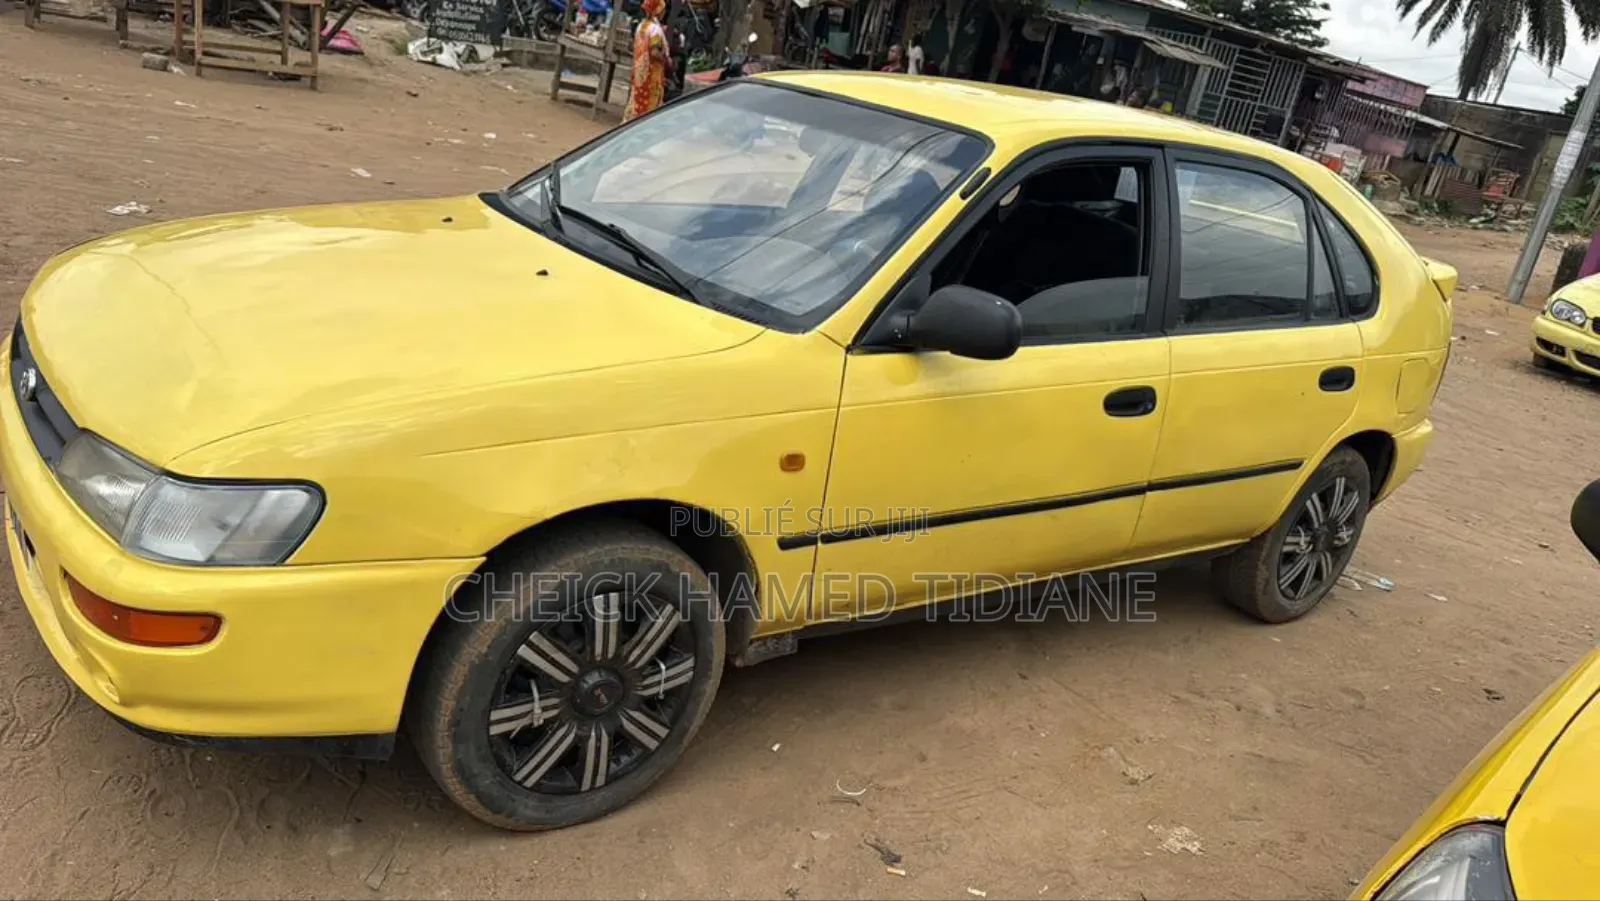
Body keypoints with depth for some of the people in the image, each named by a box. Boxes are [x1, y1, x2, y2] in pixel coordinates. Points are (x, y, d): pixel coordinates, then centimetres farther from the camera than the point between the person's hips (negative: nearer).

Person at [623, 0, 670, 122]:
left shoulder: (641, 25, 9)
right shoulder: (655, 28, -17)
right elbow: (654, 52, -25)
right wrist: (667, 60, -9)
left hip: (639, 70, 8)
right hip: (651, 72, -8)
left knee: (636, 99, 14)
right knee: (649, 103, -1)